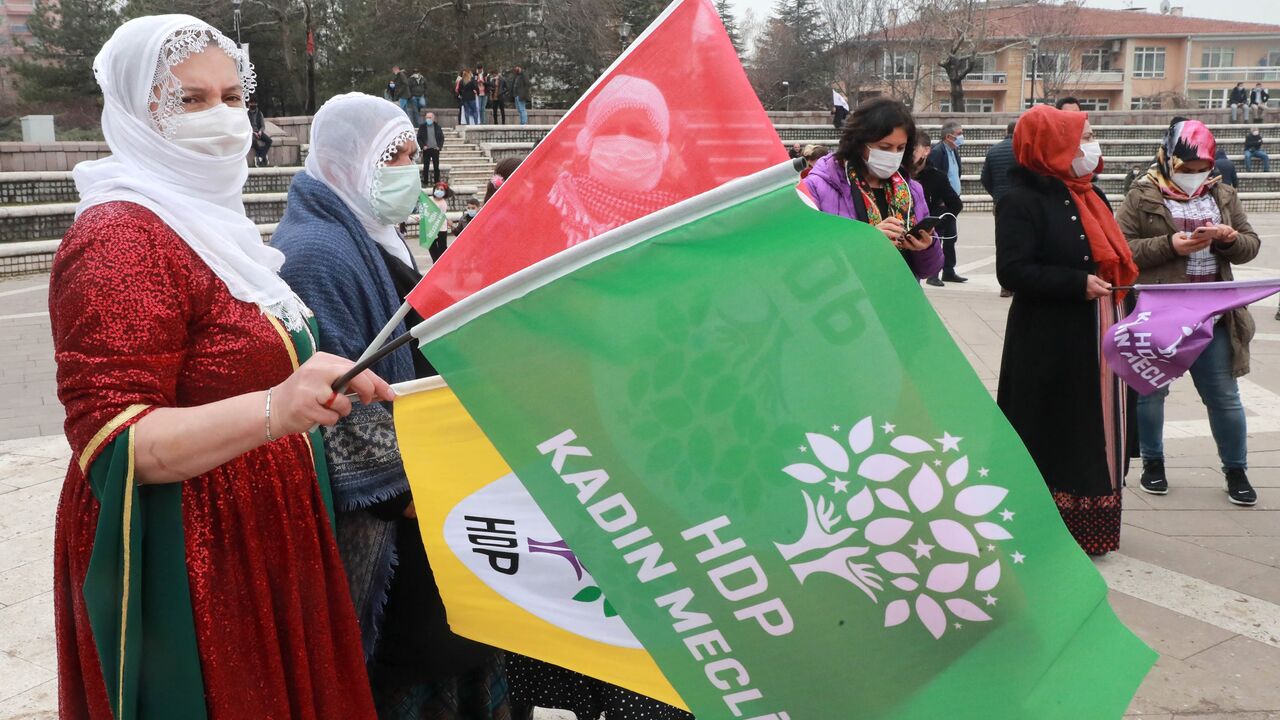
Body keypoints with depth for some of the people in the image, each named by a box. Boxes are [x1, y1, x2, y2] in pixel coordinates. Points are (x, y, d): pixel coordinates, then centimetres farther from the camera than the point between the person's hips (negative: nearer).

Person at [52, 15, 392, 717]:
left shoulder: (210, 222, 14)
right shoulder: (119, 237, -16)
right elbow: (111, 443, -24)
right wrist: (275, 409, -37)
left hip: (259, 548, 9)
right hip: (181, 565, -9)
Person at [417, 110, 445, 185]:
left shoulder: (437, 126, 5)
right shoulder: (422, 126, 3)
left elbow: (442, 137, 7)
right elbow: (419, 138, 4)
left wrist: (440, 146, -5)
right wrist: (422, 146, -9)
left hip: (435, 149, 1)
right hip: (426, 149, -1)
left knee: (436, 167, 3)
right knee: (426, 166, 1)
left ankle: (437, 182, 9)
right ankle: (425, 182, 4)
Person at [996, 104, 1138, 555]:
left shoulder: (1089, 196, 14)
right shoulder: (1023, 201, -13)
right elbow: (1013, 271, -21)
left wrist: (1119, 289, 8)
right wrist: (1078, 284, -22)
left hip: (1096, 338, 8)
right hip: (1049, 345, -8)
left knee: (1094, 431, 13)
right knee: (1053, 436, -1)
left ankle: (1089, 525, 25)